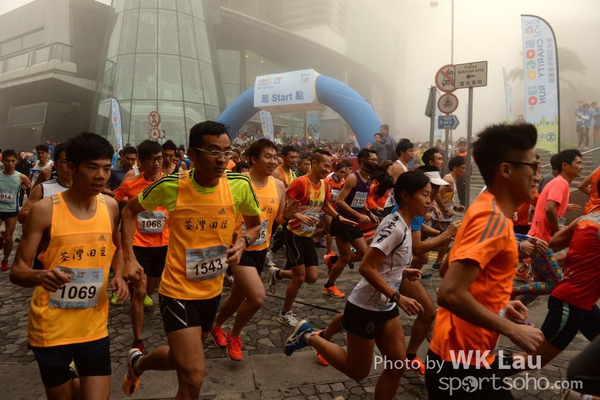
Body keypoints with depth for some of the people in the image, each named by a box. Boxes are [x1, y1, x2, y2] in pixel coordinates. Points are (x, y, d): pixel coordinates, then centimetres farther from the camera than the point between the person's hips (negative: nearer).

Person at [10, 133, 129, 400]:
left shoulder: (110, 206, -2)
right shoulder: (45, 210, -14)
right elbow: (16, 272, -12)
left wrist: (119, 275, -3)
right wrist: (41, 276, -34)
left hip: (94, 327, 3)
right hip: (51, 328, -2)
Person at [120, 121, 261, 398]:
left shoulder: (240, 185, -11)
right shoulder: (171, 186, -17)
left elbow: (255, 225, 6)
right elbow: (130, 210, 1)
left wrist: (242, 242, -15)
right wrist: (129, 258, -7)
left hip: (212, 290, 5)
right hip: (178, 290, -4)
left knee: (182, 359, 24)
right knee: (193, 378, -4)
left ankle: (137, 363, 57)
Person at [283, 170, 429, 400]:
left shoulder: (402, 225, 5)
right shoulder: (395, 227, -24)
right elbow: (366, 268, -28)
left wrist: (402, 272, 9)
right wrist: (398, 297, -27)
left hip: (385, 307, 9)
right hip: (365, 308, -9)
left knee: (398, 367, 9)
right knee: (358, 372, 8)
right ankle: (308, 336, 18)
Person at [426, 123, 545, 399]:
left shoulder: (485, 210, 9)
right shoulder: (493, 218, -21)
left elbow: (448, 271, 18)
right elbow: (451, 293, -31)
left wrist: (498, 304, 13)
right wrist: (512, 330, -21)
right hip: (462, 360, -9)